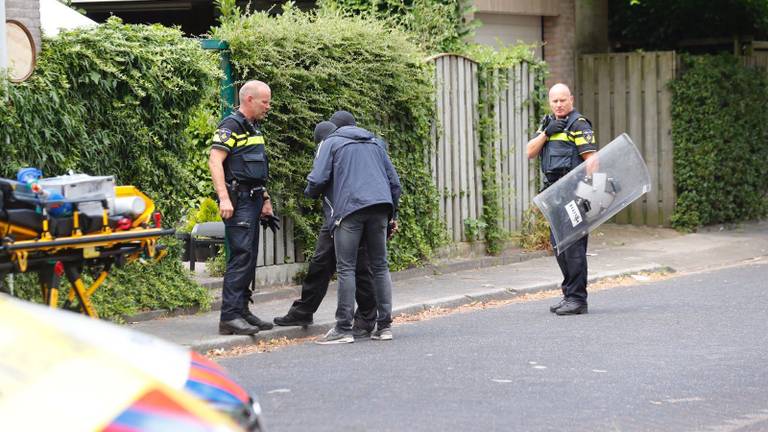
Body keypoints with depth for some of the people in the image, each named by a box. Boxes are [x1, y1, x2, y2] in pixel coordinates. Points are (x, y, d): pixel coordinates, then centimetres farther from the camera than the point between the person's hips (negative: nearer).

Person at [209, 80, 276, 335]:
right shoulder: (231, 126, -10)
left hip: (253, 200, 10)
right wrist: (224, 198, -26)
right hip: (238, 199, -10)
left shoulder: (254, 128, 20)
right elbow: (215, 162, -18)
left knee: (249, 257, 11)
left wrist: (265, 199, 24)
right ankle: (229, 317, -15)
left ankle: (242, 311, 18)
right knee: (241, 256, -14)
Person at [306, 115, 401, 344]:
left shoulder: (331, 143, 12)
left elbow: (318, 179, -1)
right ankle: (384, 325, 8)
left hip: (349, 207, -4)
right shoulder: (375, 143, 27)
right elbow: (394, 181, 23)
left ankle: (343, 329, -5)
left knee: (346, 268, -3)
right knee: (380, 266, 10)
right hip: (379, 208, 4)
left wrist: (310, 193, 21)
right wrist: (393, 213, 30)